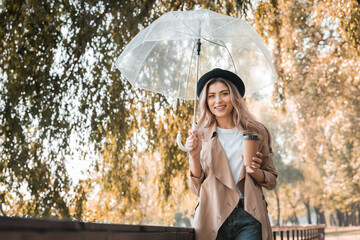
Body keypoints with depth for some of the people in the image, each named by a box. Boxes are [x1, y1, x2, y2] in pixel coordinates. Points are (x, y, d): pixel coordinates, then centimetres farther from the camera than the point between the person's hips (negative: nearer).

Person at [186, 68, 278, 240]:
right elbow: (197, 188, 7)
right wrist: (193, 155, -7)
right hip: (213, 218, 0)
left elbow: (271, 180, 16)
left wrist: (254, 171, -4)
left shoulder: (257, 132, 11)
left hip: (249, 217, 1)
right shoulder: (201, 136, 9)